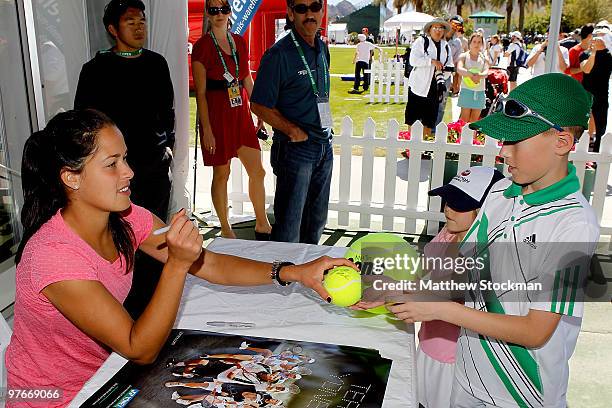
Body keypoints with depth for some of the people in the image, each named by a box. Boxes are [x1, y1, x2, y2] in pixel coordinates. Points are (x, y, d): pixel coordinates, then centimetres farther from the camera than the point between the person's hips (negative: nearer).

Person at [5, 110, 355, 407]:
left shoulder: (126, 220, -10)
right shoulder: (54, 254, -31)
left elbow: (209, 265, -12)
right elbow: (140, 350, -28)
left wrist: (294, 272, -22)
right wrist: (178, 263, -37)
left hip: (104, 372, 6)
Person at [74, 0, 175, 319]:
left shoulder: (156, 63, 10)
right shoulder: (97, 70, -3)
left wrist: (169, 144, 12)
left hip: (158, 164, 5)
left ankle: (153, 297, 26)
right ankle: (130, 305, 9)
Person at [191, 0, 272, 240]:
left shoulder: (239, 42, 10)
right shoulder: (202, 46, -6)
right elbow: (200, 92, -9)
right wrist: (206, 129, -14)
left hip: (241, 114, 6)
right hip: (217, 114, -5)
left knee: (257, 171, 6)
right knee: (221, 174, 4)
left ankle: (262, 224, 20)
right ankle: (226, 230, 19)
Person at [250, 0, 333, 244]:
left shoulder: (322, 50, 10)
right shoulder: (279, 54, -14)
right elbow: (259, 106, -13)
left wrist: (325, 133, 13)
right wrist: (294, 131, -17)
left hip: (324, 147, 8)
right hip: (295, 150, -7)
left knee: (316, 219, 19)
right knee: (289, 226, 1)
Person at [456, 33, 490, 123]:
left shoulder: (484, 58, 12)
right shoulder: (464, 56, 3)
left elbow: (486, 72, -6)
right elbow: (459, 69, -16)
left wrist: (479, 76, -31)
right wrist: (471, 74, -35)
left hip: (480, 92, 3)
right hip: (467, 90, -3)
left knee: (474, 121, 8)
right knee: (464, 119, -6)